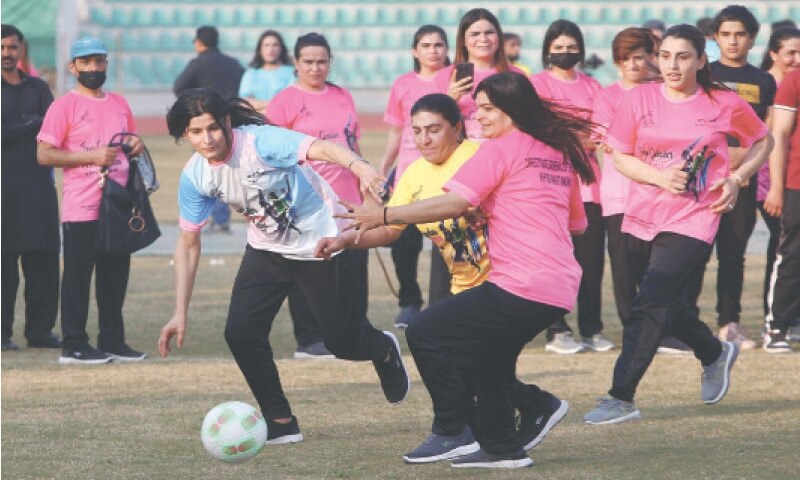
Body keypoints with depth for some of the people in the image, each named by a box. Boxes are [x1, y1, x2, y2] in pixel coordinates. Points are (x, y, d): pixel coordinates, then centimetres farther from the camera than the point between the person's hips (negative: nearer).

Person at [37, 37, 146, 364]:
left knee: (115, 276, 10)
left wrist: (135, 146, 3)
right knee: (77, 277, -3)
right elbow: (44, 154, -11)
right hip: (81, 210, -6)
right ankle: (74, 346, 0)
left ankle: (113, 342, 18)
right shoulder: (63, 106, -5)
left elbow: (130, 141, 28)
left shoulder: (119, 104, 15)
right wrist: (91, 156, -18)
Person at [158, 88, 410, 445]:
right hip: (267, 249, 5)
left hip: (320, 241, -5)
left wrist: (360, 167, -67)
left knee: (340, 340, 1)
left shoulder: (260, 141, -29)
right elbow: (188, 243, -2)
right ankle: (281, 424, 4)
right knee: (240, 332, -12)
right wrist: (180, 314, -6)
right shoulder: (194, 176, -12)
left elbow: (322, 148, -45)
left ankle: (385, 351, 39)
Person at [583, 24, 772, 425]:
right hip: (642, 216, 4)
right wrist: (660, 176, -13)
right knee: (669, 305, 18)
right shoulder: (640, 99, -1)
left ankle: (621, 398, -13)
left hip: (693, 218, -4)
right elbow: (620, 157, 4)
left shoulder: (724, 104, -4)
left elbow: (762, 141, 12)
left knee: (650, 305, -15)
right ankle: (715, 354, 46)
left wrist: (736, 178, -4)